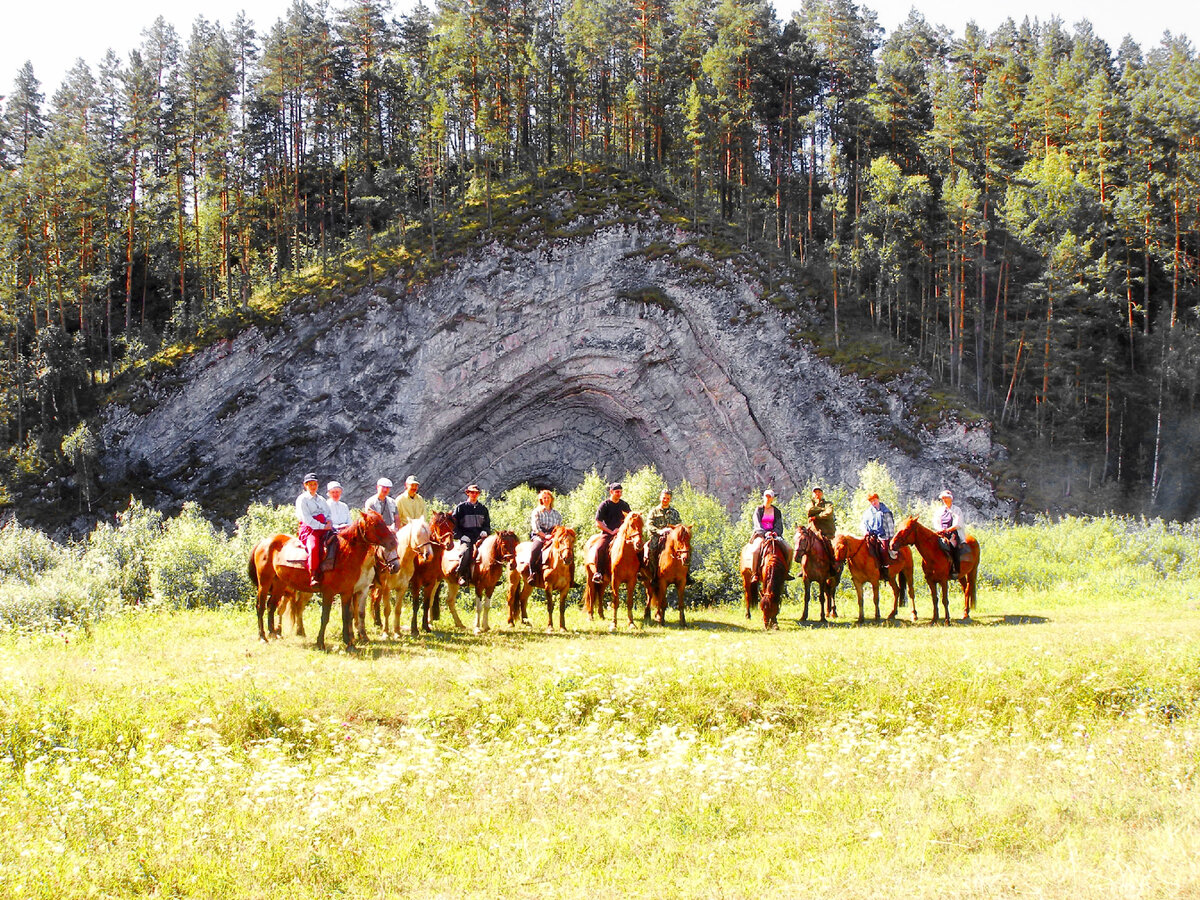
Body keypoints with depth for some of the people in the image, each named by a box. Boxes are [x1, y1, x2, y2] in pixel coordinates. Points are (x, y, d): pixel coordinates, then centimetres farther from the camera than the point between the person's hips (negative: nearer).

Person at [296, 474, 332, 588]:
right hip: (309, 529, -6)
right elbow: (307, 518, -5)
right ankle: (313, 576, -35)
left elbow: (328, 514, 26)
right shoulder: (302, 499, 7)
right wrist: (322, 526, -12)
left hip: (324, 529, 6)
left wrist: (329, 523, 1)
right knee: (313, 547, -36)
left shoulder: (321, 500, 27)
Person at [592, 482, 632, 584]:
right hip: (607, 533, -4)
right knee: (600, 549, -29)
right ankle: (598, 573, -21)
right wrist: (611, 531, -12)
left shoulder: (624, 505, 11)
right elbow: (598, 523, -6)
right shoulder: (604, 505, -2)